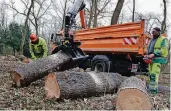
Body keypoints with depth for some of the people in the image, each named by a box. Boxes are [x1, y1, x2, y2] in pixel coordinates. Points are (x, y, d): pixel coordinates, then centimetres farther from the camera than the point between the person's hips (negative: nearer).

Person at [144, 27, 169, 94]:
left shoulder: (163, 40, -4)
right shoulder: (152, 40, 20)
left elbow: (164, 50, -16)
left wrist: (153, 54, -23)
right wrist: (147, 55, 5)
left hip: (158, 59, -8)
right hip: (151, 59, 8)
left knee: (154, 74, -14)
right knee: (151, 74, 6)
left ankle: (153, 89, -12)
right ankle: (151, 86, 12)